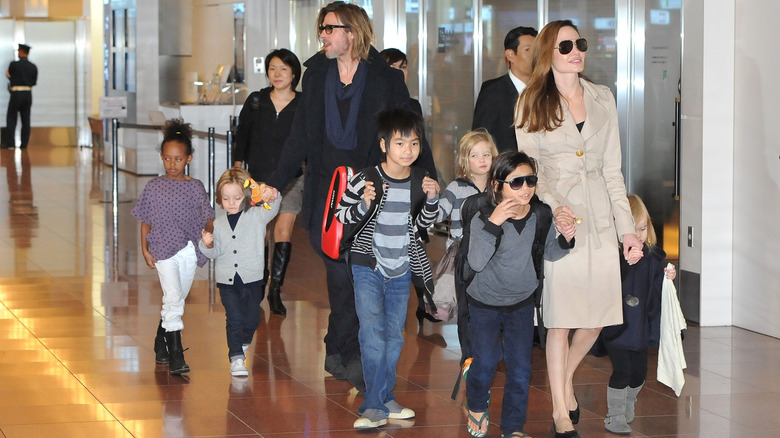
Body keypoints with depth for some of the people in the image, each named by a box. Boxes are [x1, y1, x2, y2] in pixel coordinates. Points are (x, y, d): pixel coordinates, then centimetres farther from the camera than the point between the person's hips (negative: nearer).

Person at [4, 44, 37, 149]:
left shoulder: (14, 64, -10)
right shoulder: (33, 67, 4)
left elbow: (9, 75, 7)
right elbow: (34, 82, 9)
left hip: (16, 94, -4)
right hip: (28, 94, 4)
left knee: (11, 118, 2)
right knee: (25, 120, 5)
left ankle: (10, 143, -5)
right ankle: (24, 143, 3)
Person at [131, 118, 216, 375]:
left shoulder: (195, 188, 4)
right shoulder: (154, 187, 1)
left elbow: (207, 218, 5)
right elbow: (146, 221, 6)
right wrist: (145, 249, -1)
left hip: (190, 251, 3)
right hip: (164, 250, -3)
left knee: (177, 301, 13)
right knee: (173, 298, -15)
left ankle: (161, 345, 33)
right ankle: (175, 355, -14)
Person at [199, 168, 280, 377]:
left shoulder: (257, 216, -3)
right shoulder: (219, 223, 4)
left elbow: (271, 210, -24)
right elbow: (216, 252, 8)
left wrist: (273, 197, -45)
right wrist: (207, 245, -14)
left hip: (252, 278, 0)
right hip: (227, 281, 0)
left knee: (252, 318, 7)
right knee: (234, 319, -8)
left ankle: (242, 344, 35)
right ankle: (236, 358, -3)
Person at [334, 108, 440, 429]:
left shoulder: (420, 181, -1)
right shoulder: (366, 179, -14)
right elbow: (340, 215, -7)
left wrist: (432, 200, -7)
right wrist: (364, 206, -25)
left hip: (401, 268, 5)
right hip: (369, 267, -5)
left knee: (394, 336, 11)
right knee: (373, 335, -12)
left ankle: (381, 400, 22)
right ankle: (377, 406, -9)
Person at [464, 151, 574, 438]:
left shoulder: (541, 215, -13)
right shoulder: (482, 220, -24)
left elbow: (548, 253, 3)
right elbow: (477, 263, -36)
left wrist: (565, 239, -19)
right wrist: (493, 223, -45)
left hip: (521, 301, 3)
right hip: (485, 303, -3)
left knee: (520, 368, 3)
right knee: (486, 362, 2)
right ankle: (476, 406, 34)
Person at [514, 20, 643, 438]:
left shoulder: (603, 99, 11)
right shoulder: (531, 103, 2)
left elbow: (612, 169, 11)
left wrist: (627, 228, 6)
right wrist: (554, 207, -19)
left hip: (600, 215, 4)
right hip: (556, 217, -4)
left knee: (597, 317, 5)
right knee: (560, 318, -5)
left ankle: (564, 380, 32)